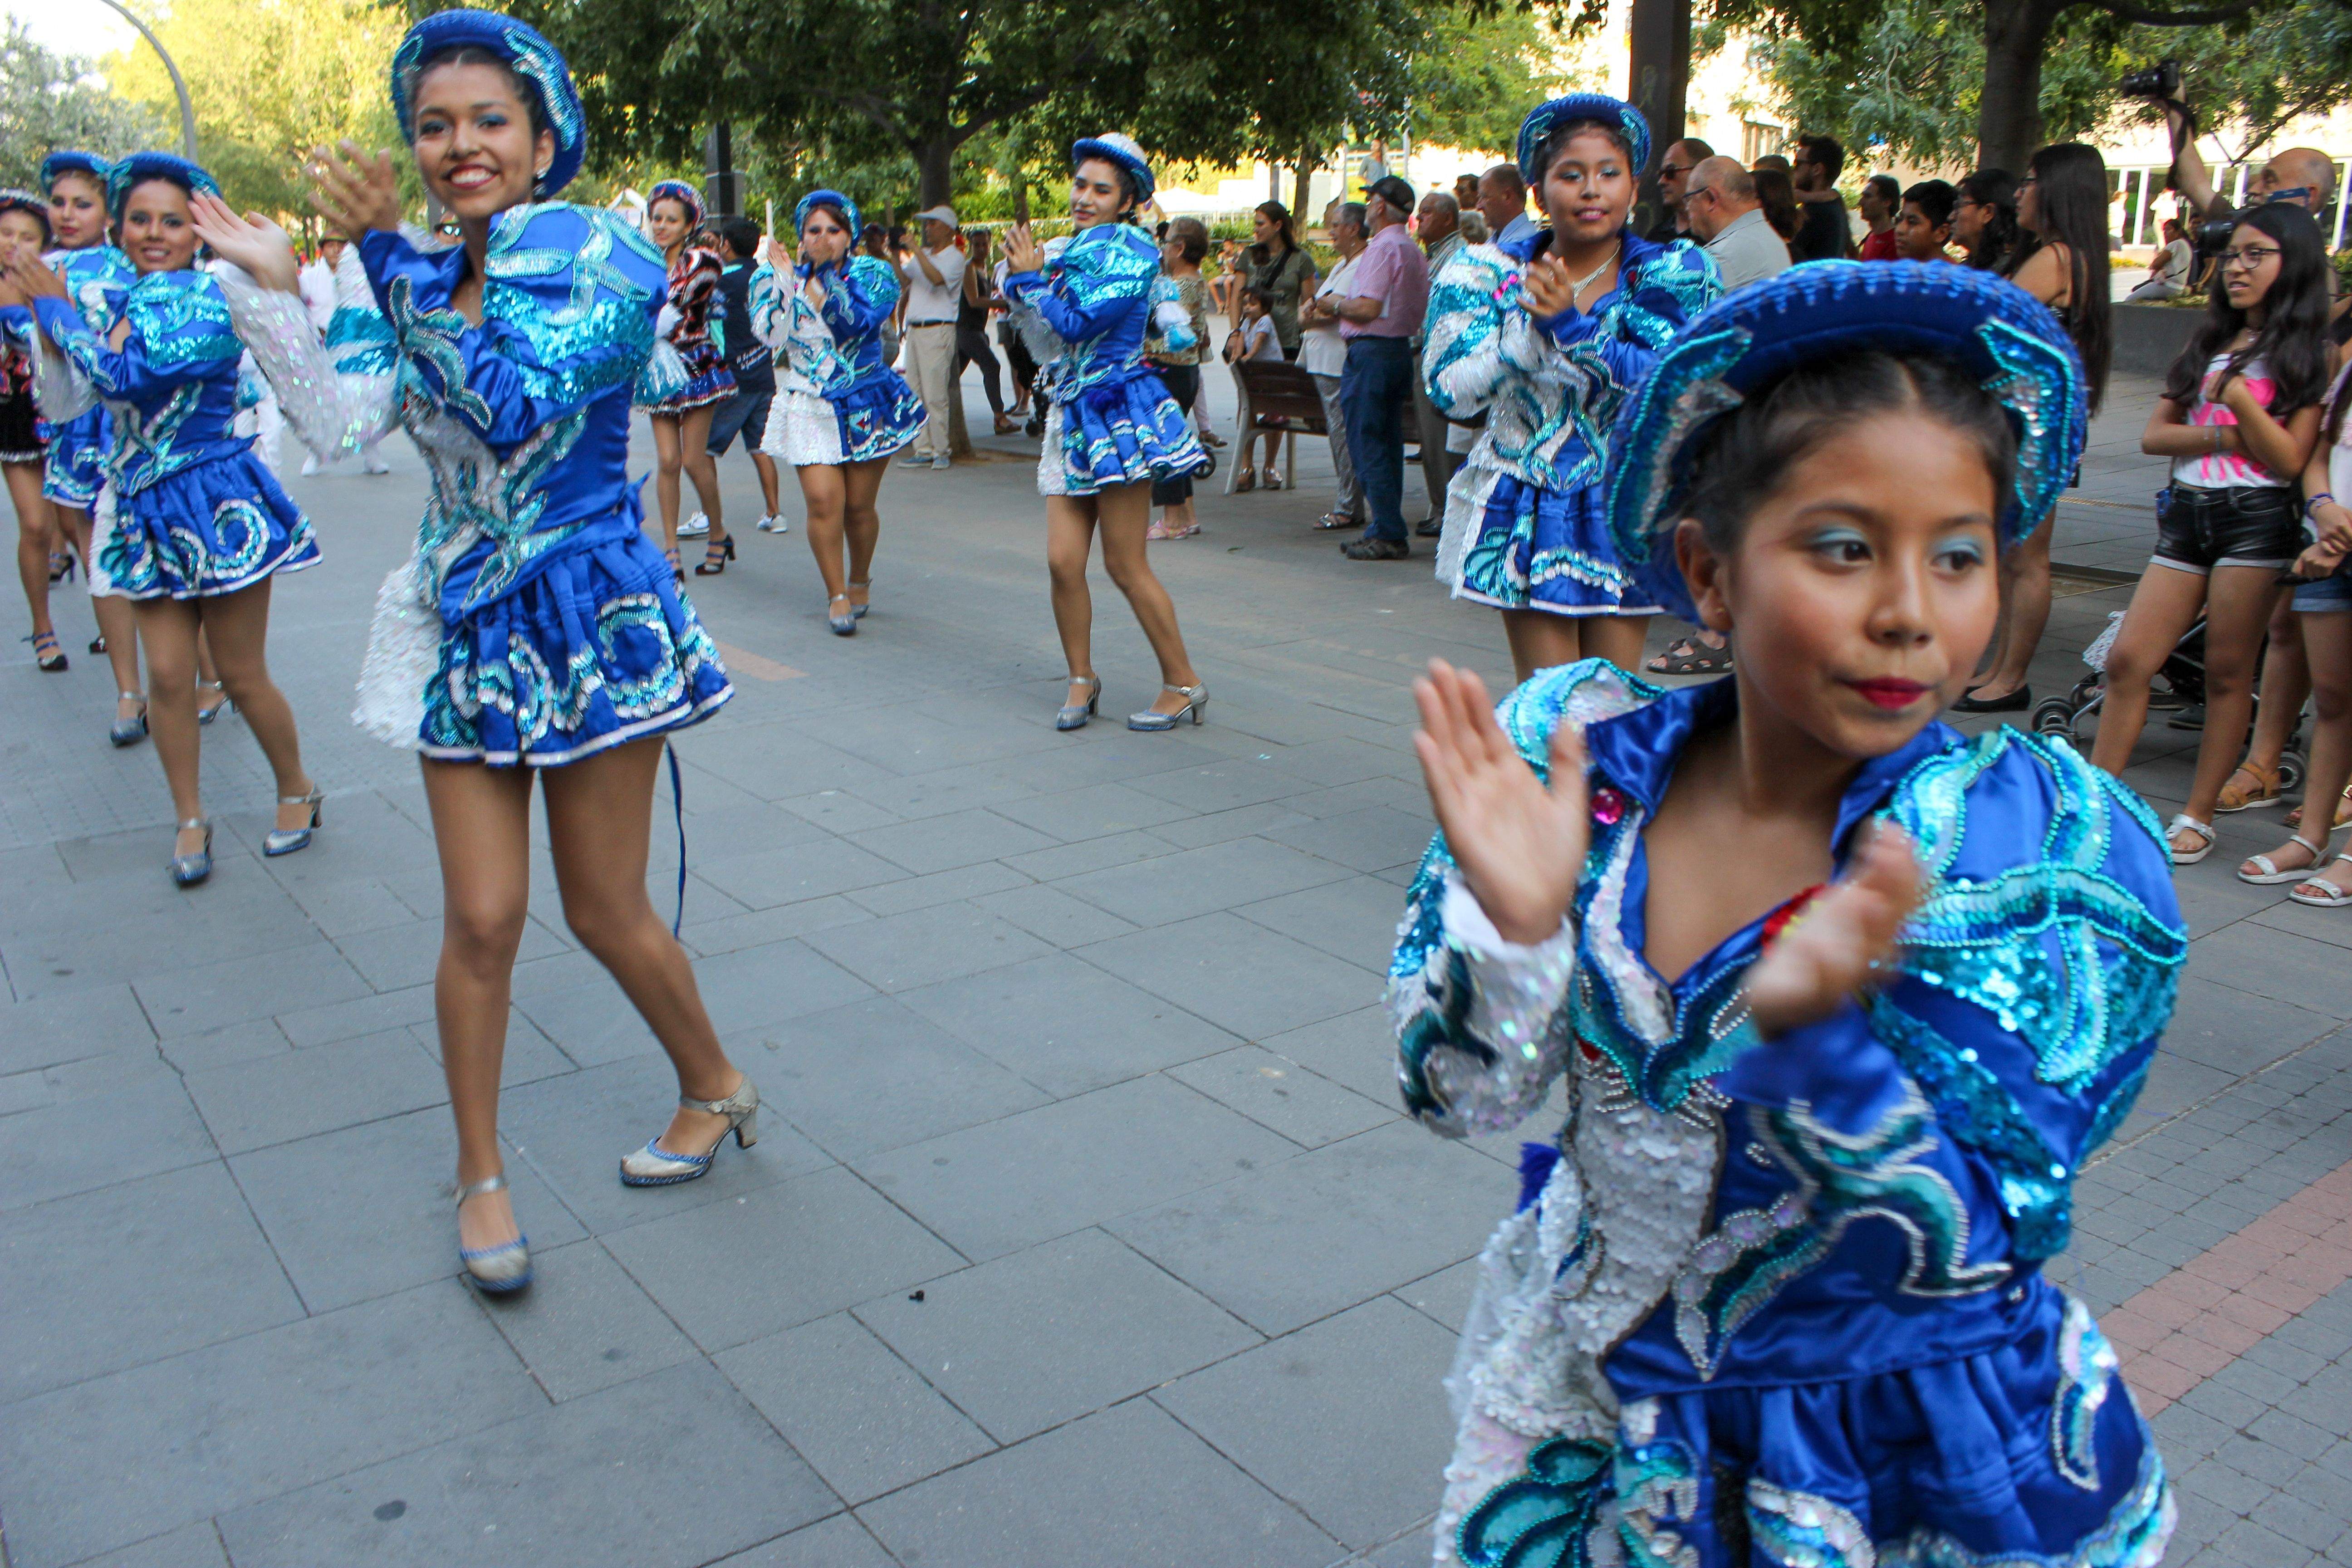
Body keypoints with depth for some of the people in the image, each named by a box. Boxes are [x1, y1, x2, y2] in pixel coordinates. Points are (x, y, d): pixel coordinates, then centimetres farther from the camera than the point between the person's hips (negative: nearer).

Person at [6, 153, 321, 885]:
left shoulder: (210, 302, -13)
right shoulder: (131, 304, 11)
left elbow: (123, 378, -22)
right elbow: (68, 401, 14)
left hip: (216, 504, -6)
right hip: (149, 513, 6)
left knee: (242, 676, 3)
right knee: (168, 675, 4)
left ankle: (297, 792, 24)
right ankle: (190, 819, 17)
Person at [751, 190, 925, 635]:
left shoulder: (873, 274, -1)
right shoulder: (775, 277, 4)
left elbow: (861, 321, -21)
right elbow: (769, 336, -13)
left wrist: (826, 273, -25)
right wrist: (786, 279, -19)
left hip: (866, 405, 0)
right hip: (808, 407, 1)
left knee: (859, 506, 4)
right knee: (823, 500, -15)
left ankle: (860, 581, 31)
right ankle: (837, 595, -1)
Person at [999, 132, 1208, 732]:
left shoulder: (1131, 252, -7)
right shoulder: (1069, 251, 17)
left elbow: (1076, 322, -16)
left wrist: (1032, 276, -3)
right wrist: (1027, 271, -4)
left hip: (1117, 414, -7)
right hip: (1067, 414, 7)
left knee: (1124, 564, -5)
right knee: (1063, 561, 0)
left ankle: (1184, 683, 6)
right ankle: (1082, 678, 16)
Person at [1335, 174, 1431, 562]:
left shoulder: (1383, 247, -14)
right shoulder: (1414, 250, 15)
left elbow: (1368, 308, -22)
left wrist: (1337, 304, -2)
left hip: (1370, 352, -10)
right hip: (1402, 348, 10)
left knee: (1367, 445, -6)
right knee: (1389, 445, 12)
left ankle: (1388, 534, -7)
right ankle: (1387, 529, 15)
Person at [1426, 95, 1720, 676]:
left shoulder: (1673, 274, 1)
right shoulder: (1496, 273, 3)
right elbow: (1451, 391, -7)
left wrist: (1571, 326, -22)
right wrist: (1530, 322, -20)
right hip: (1526, 513, 0)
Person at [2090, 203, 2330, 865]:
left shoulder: (2310, 356, 2)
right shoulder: (2208, 344, 17)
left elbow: (2290, 460, -9)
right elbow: (2154, 435, 8)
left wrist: (2240, 400, -19)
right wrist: (2226, 438, -8)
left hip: (2256, 520, -5)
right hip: (2186, 514, 5)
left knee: (2228, 674, -1)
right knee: (2127, 661, -3)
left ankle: (2198, 816, 7)